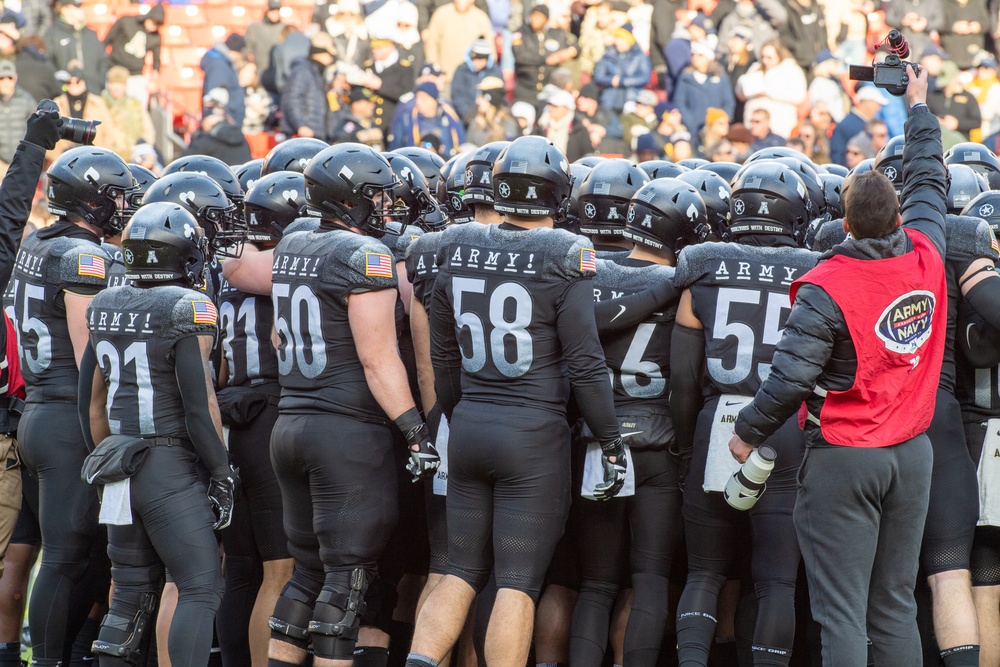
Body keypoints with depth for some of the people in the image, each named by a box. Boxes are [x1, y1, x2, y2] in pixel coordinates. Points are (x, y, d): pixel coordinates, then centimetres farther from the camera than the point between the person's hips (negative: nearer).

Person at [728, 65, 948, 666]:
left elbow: (793, 376, -18)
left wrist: (749, 432, -2)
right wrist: (919, 108, 33)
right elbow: (929, 181, 18)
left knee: (842, 611, -4)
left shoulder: (827, 289, -15)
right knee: (895, 605, 11)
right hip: (912, 454, 5)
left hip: (844, 457, -5)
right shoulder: (926, 257, 0)